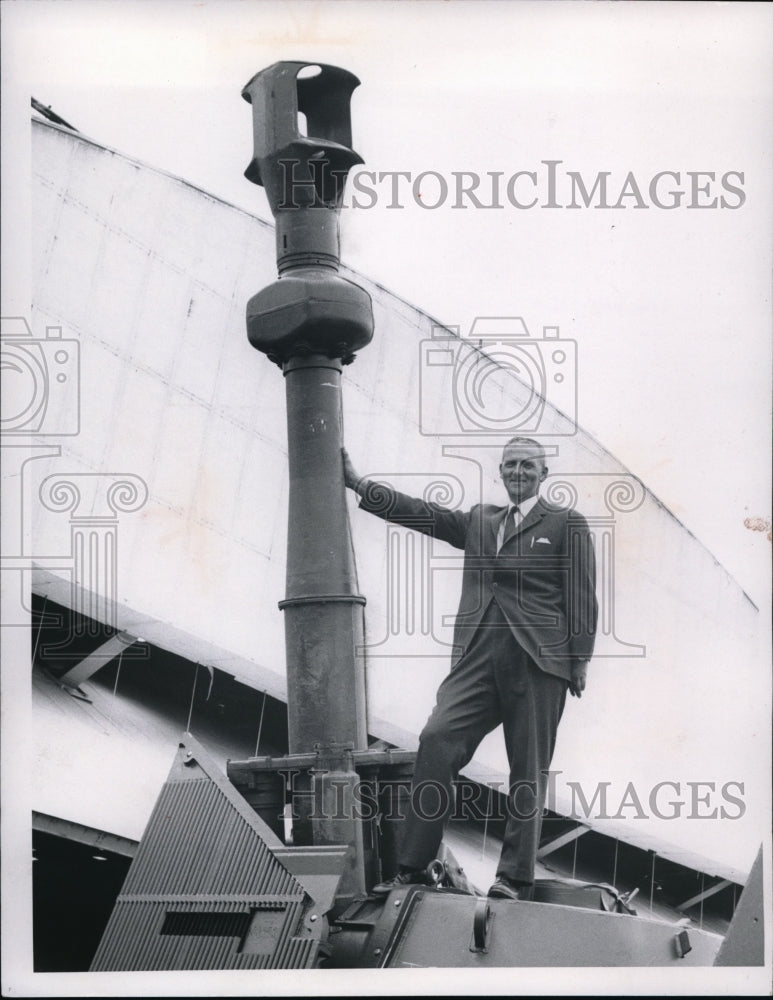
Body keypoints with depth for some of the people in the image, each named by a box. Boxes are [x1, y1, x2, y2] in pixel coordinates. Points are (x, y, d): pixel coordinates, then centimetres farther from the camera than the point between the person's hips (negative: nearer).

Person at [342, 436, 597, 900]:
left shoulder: (567, 524, 9)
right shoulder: (479, 521, 22)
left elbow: (582, 597, 3)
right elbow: (421, 513, 15)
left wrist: (581, 659, -4)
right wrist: (359, 484, 8)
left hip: (538, 658, -3)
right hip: (479, 658, 4)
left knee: (528, 770, -2)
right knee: (437, 740, -13)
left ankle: (515, 878, 4)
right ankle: (415, 866, -10)